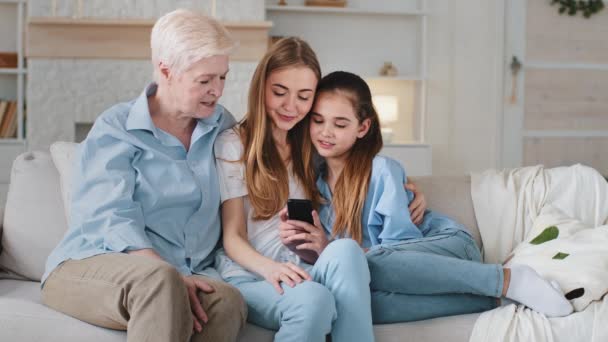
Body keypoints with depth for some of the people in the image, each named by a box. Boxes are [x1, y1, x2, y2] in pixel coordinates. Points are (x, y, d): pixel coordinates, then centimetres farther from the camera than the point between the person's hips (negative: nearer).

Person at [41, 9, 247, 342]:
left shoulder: (223, 127, 15)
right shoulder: (115, 130, 1)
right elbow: (112, 220, -12)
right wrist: (168, 276, -26)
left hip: (185, 276, 3)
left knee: (228, 301, -33)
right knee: (160, 280, -38)